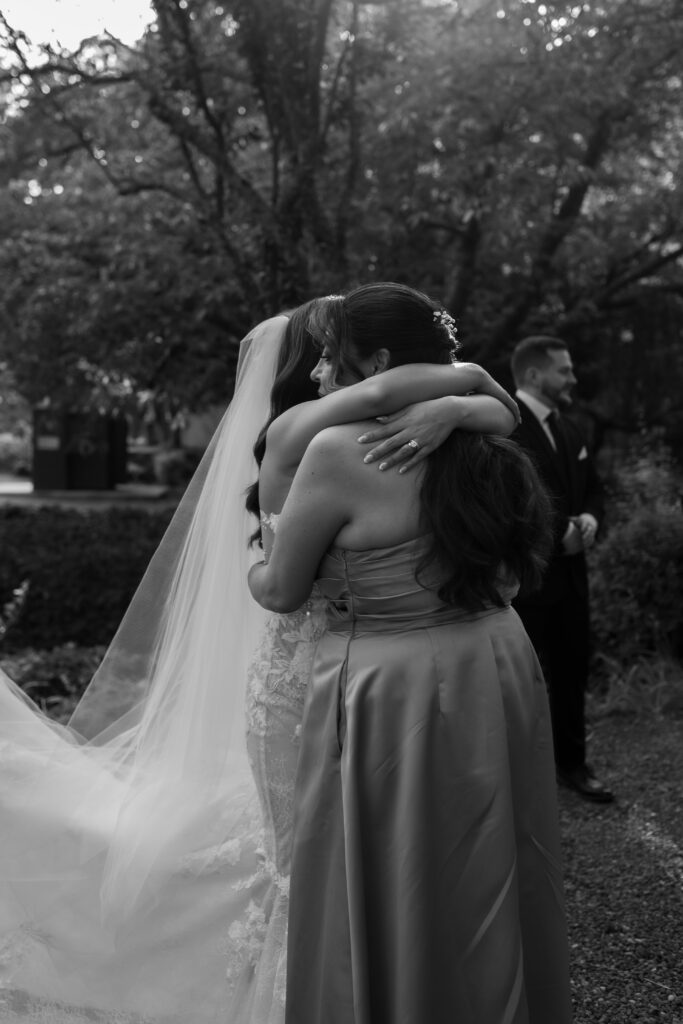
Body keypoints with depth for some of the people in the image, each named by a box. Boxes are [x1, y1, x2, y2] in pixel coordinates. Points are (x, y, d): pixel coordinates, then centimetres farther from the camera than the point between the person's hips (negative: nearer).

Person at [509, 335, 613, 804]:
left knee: (572, 669, 15)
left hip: (568, 568, 8)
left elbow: (593, 487, 19)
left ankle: (572, 762, 30)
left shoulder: (570, 429, 13)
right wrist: (560, 531, -18)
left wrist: (589, 518, -2)